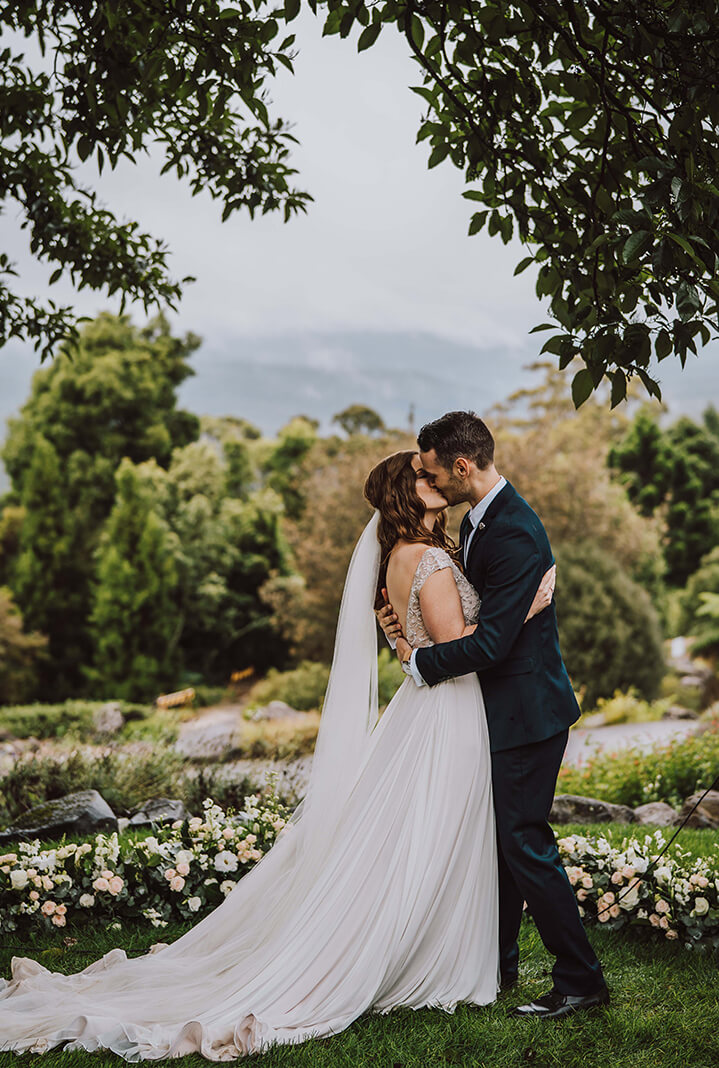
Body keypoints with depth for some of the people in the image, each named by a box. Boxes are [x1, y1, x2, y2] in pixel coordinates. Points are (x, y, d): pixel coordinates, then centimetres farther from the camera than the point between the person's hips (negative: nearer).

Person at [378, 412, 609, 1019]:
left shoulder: (514, 534, -24)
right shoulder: (479, 518, 9)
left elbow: (491, 642, -26)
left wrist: (419, 662, -13)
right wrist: (407, 619, -1)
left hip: (528, 710, -10)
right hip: (502, 705, 10)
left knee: (525, 842, -5)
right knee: (497, 837, 17)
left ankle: (581, 979, 7)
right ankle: (497, 966, 30)